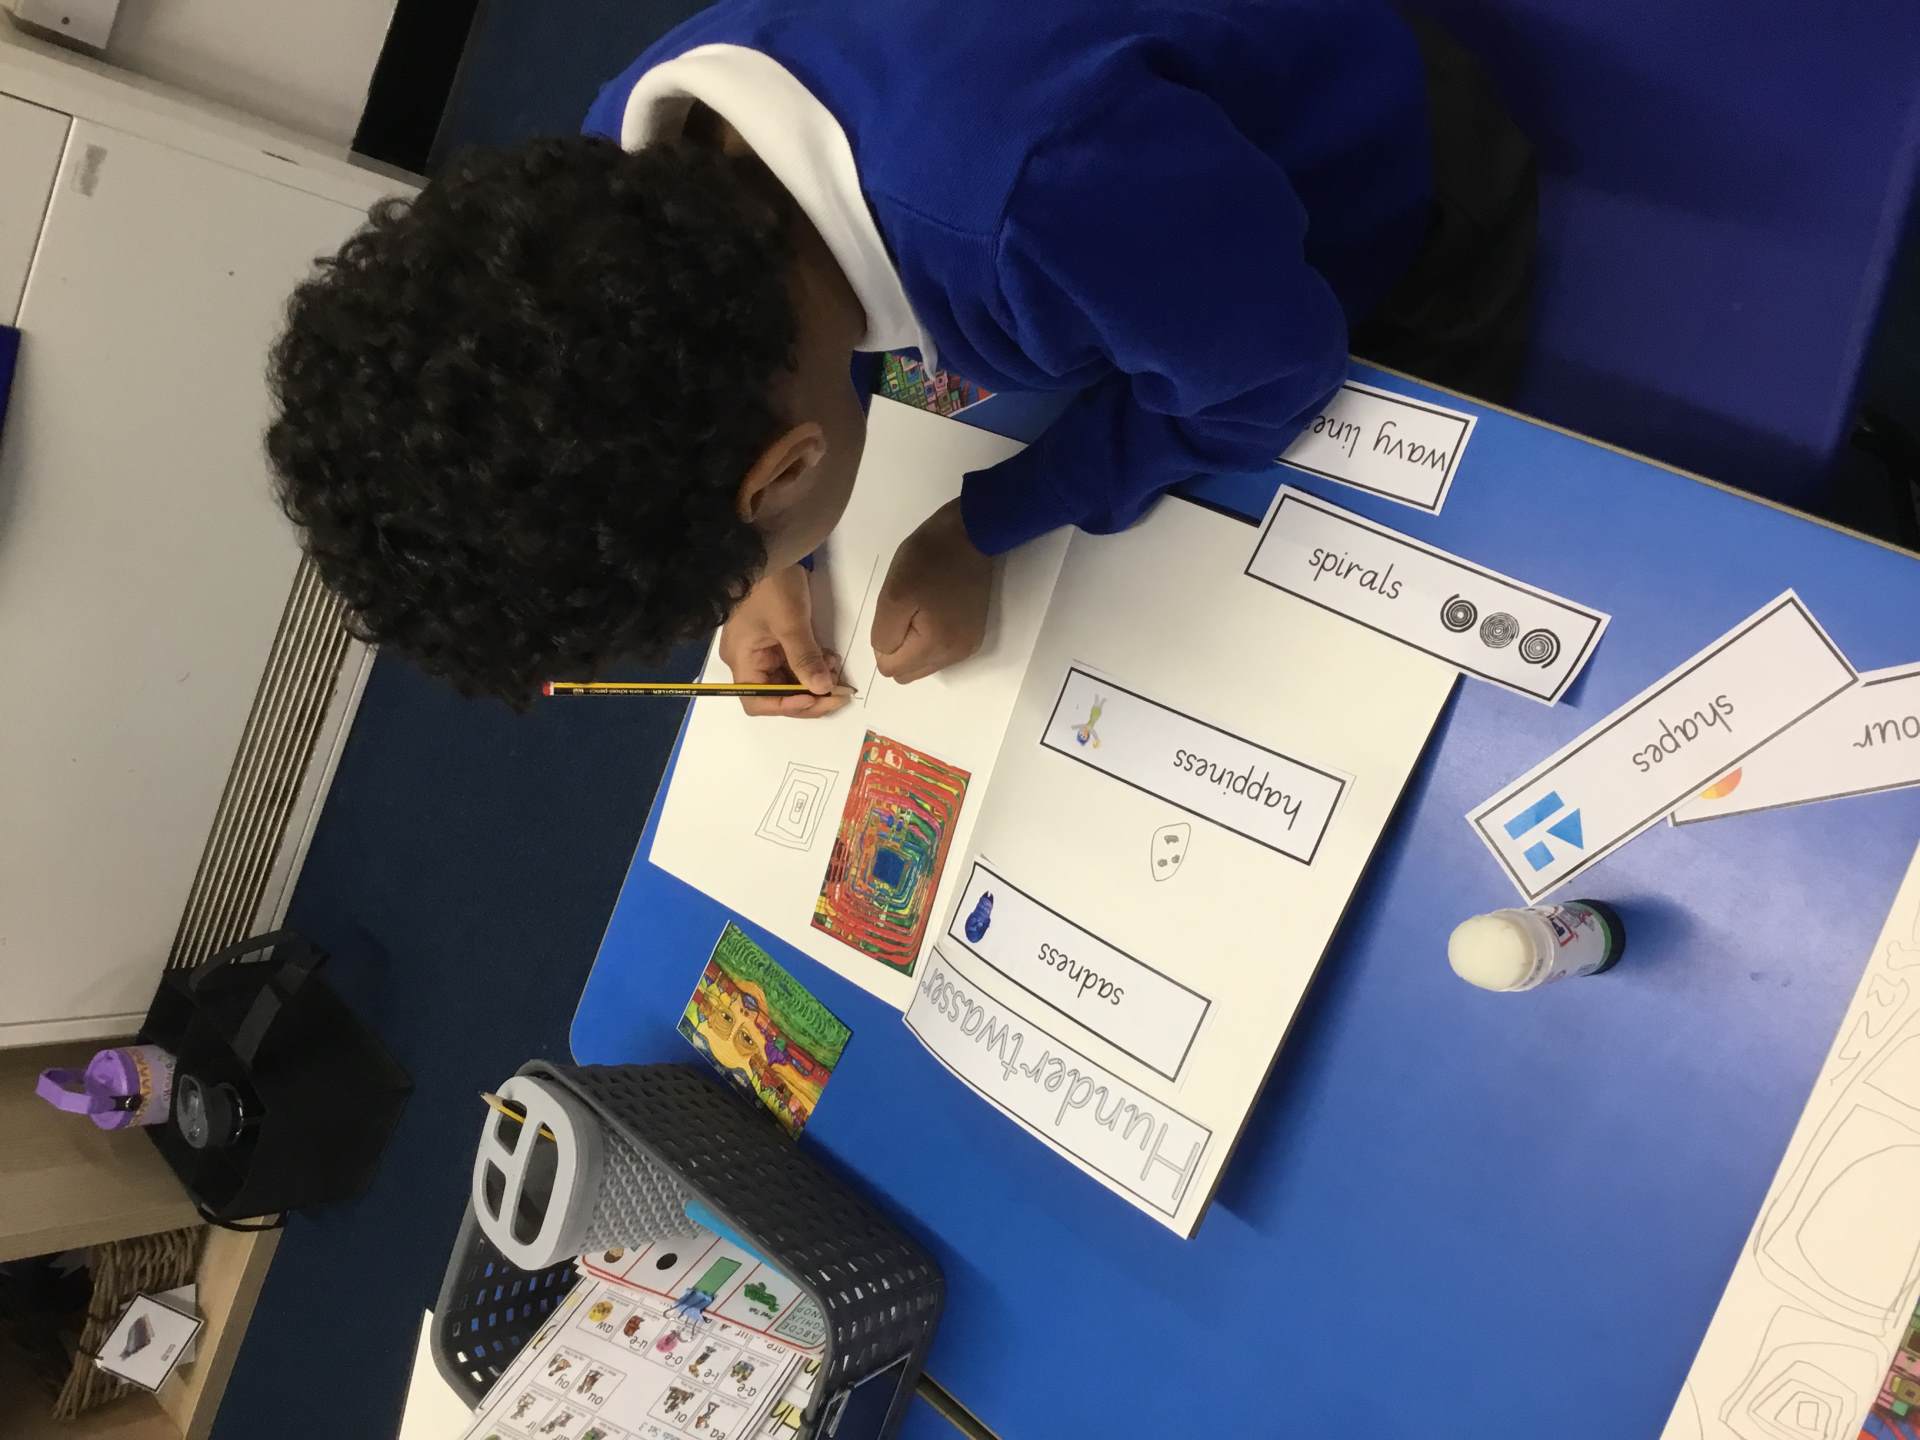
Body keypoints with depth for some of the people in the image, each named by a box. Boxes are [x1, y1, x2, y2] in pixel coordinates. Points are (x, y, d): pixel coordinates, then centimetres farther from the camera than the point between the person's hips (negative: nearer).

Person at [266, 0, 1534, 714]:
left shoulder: (1057, 200, -53)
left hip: (1400, 217, -4)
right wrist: (756, 564, -15)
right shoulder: (636, 167, -27)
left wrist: (984, 530, -28)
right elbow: (705, 365, -2)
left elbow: (1276, 374, -30)